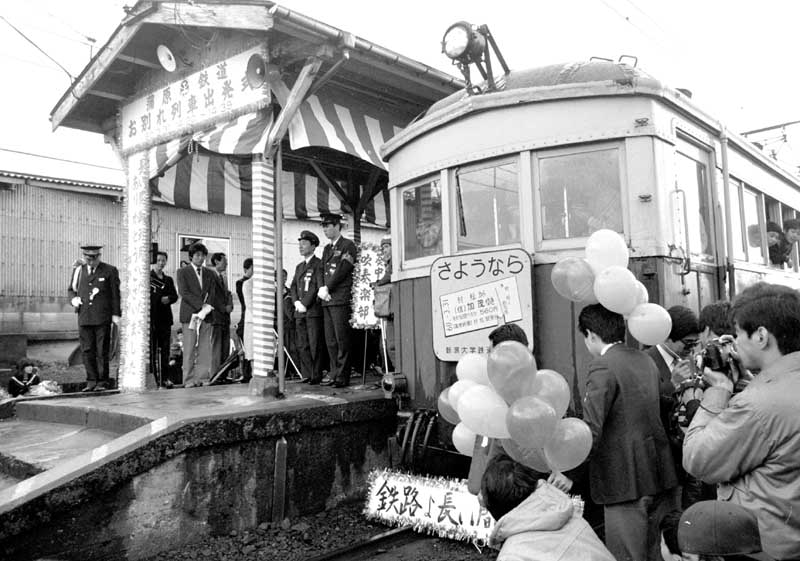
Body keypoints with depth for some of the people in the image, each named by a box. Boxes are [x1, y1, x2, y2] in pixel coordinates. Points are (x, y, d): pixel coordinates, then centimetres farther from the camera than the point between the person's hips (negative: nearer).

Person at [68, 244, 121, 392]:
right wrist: (73, 299, 3)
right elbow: (72, 289, 26)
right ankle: (91, 381, 10)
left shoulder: (110, 271, 4)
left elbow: (115, 294, 2)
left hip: (102, 318, -4)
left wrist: (116, 314, -4)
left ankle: (102, 381, 6)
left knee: (102, 351, -2)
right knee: (87, 351, 3)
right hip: (84, 317, 4)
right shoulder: (78, 271, 15)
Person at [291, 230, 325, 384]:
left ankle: (316, 376, -1)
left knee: (315, 344, -6)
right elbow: (293, 287, 17)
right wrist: (296, 302, -2)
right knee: (302, 345, 6)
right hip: (299, 313, 7)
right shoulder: (299, 266, 21)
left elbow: (319, 286, -12)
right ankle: (306, 374, 11)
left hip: (313, 311, -7)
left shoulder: (318, 264, -3)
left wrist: (305, 305, -13)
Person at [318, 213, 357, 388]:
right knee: (330, 340, 7)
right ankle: (334, 374, 12)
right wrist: (321, 289, 0)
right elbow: (322, 271, 18)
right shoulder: (327, 249, 23)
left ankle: (342, 377, -4)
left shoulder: (348, 245, -1)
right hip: (327, 300, 7)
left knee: (342, 340, -7)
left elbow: (342, 270, -10)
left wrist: (327, 288, -10)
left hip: (340, 299, -7)